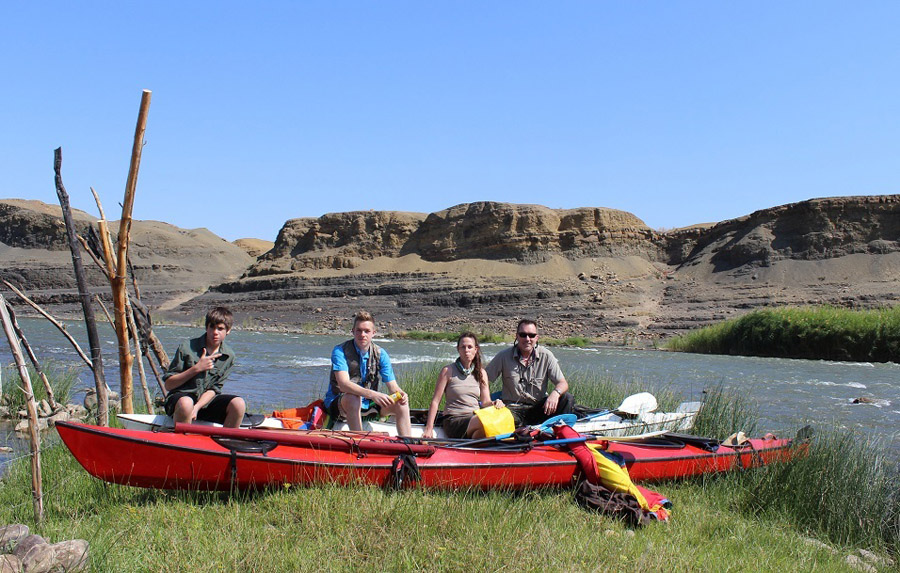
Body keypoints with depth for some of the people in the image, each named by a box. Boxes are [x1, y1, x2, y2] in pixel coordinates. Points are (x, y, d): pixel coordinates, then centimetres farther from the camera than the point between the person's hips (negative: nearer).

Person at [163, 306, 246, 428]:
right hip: (180, 396, -3)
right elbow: (168, 384, -7)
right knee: (186, 403, -39)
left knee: (239, 404, -24)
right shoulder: (187, 348, -8)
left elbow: (213, 389, 0)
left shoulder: (228, 356, 2)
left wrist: (197, 407, -19)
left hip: (206, 400, 3)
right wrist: (197, 368, -17)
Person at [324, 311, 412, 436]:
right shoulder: (340, 351, -14)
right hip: (338, 402, -4)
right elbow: (343, 384, -29)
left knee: (401, 404, -16)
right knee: (352, 398, -37)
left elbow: (393, 386, -4)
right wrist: (371, 394, -43)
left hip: (367, 404, 4)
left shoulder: (380, 354, -1)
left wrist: (400, 394, -30)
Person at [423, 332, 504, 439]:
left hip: (475, 418, 5)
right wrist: (429, 428, -9)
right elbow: (435, 401, -2)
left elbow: (485, 402, 8)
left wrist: (494, 403, -16)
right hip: (454, 421, -5)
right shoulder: (448, 371, 0)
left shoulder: (481, 373, 12)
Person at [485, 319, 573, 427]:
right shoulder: (504, 356, -3)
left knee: (567, 398, -21)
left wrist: (555, 393, -28)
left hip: (539, 407, 2)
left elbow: (563, 384, -4)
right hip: (513, 408, -2)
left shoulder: (546, 356, -1)